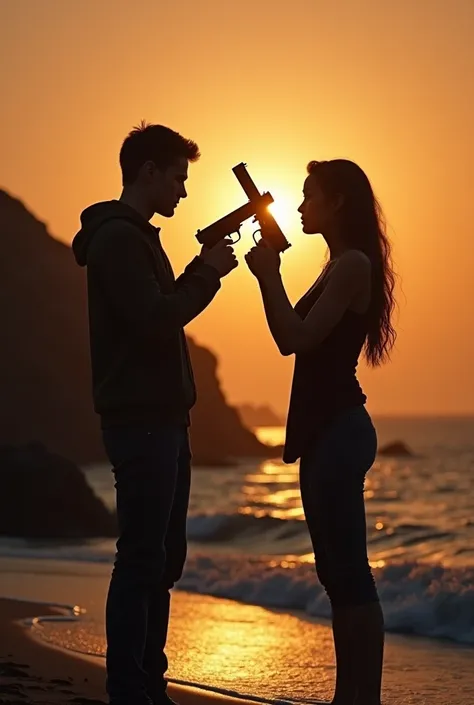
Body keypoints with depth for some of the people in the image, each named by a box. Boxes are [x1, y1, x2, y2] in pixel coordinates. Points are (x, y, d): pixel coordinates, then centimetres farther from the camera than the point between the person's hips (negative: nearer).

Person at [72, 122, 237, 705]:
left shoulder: (134, 236, 21)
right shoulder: (117, 237, -11)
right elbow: (153, 321, -20)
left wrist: (202, 269, 11)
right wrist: (208, 273, -10)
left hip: (161, 419, 10)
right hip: (140, 420, -10)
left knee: (163, 557, 11)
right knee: (142, 559, -9)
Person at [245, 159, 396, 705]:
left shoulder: (354, 265, -12)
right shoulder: (339, 267, 18)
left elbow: (297, 339, -18)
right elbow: (293, 338, 20)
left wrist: (269, 275, -11)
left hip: (338, 430, -11)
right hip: (325, 430, 11)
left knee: (349, 573, -9)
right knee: (337, 573, 12)